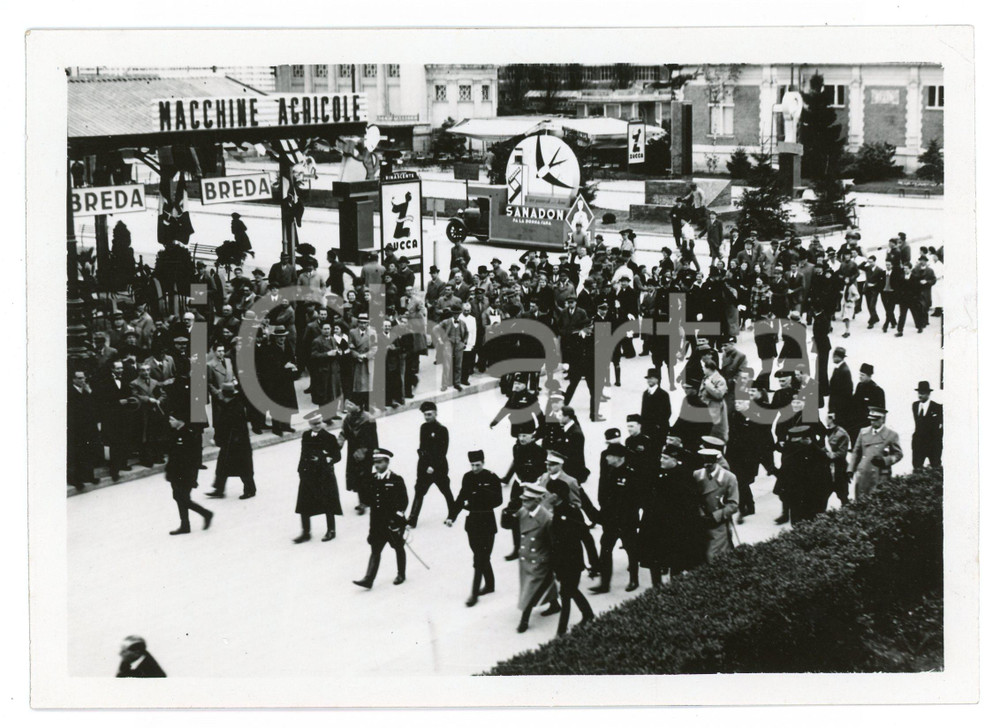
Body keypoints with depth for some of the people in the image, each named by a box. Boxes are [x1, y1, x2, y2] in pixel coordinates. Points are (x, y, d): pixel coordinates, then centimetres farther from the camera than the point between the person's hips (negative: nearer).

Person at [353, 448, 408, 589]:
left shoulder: (396, 480, -11)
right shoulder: (371, 479, 4)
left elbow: (404, 500, -11)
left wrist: (399, 513, -17)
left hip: (394, 521, -4)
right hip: (377, 520, 4)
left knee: (398, 548, 14)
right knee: (375, 550, -1)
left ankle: (401, 575, 30)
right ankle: (368, 579, -7)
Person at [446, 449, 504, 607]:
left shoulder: (492, 478, -11)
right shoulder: (468, 477, 3)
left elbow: (498, 500, -13)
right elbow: (461, 499, 5)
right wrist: (451, 516, -6)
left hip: (487, 522, -5)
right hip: (473, 521, 5)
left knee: (480, 558, -6)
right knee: (481, 556, 17)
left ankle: (475, 593, -4)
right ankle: (489, 585, 34)